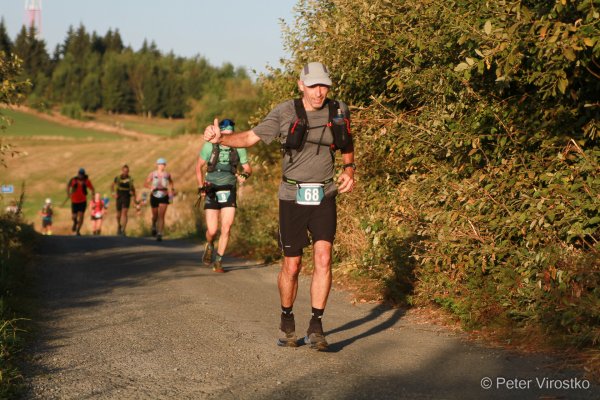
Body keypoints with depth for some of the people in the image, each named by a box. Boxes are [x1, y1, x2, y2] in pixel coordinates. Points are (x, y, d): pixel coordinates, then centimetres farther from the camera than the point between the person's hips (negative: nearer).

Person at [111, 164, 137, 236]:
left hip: (127, 198, -1)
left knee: (124, 212, -17)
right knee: (119, 214, 11)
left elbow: (133, 188, 13)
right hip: (119, 197, 1)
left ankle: (123, 230, -21)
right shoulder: (117, 178, -2)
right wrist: (113, 193, -4)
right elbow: (112, 186, 12)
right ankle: (119, 226, 41)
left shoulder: (130, 179, -1)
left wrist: (134, 198, 12)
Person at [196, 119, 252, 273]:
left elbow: (247, 167, 5)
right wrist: (201, 185, -4)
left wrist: (244, 175, -18)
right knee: (212, 230, -5)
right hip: (212, 191, -1)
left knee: (226, 228, -9)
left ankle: (218, 262, 3)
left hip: (229, 192, 1)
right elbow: (199, 166, 5)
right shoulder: (210, 146, -8)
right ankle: (209, 246, 31)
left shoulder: (238, 148, -4)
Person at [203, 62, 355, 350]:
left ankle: (315, 327, -10)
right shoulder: (286, 113, -6)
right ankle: (287, 321, 27)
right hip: (292, 197, -1)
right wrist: (220, 138, -23)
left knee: (323, 258, -15)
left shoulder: (338, 111, 1)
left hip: (324, 196, 1)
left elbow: (347, 147, 19)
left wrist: (349, 170, 1)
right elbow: (251, 137, -5)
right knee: (292, 265, 5)